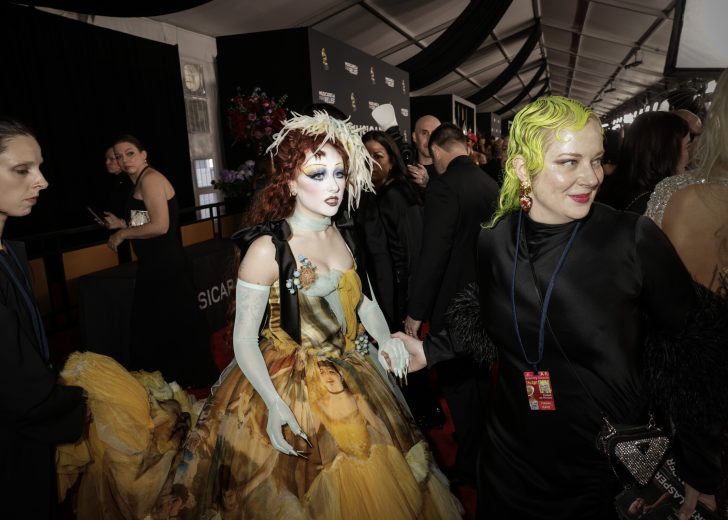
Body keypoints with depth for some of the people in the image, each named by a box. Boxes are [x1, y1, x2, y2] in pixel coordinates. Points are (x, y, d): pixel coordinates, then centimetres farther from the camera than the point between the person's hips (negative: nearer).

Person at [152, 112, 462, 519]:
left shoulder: (344, 238, 0)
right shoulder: (268, 248, -19)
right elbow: (245, 339, -16)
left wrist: (386, 339, -9)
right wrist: (274, 404, -25)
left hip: (352, 377, 6)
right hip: (289, 386, -5)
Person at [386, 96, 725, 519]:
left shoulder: (636, 239, -18)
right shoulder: (494, 239, -8)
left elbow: (690, 353, -8)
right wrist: (432, 349, -3)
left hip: (608, 466, -3)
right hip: (511, 451, 3)